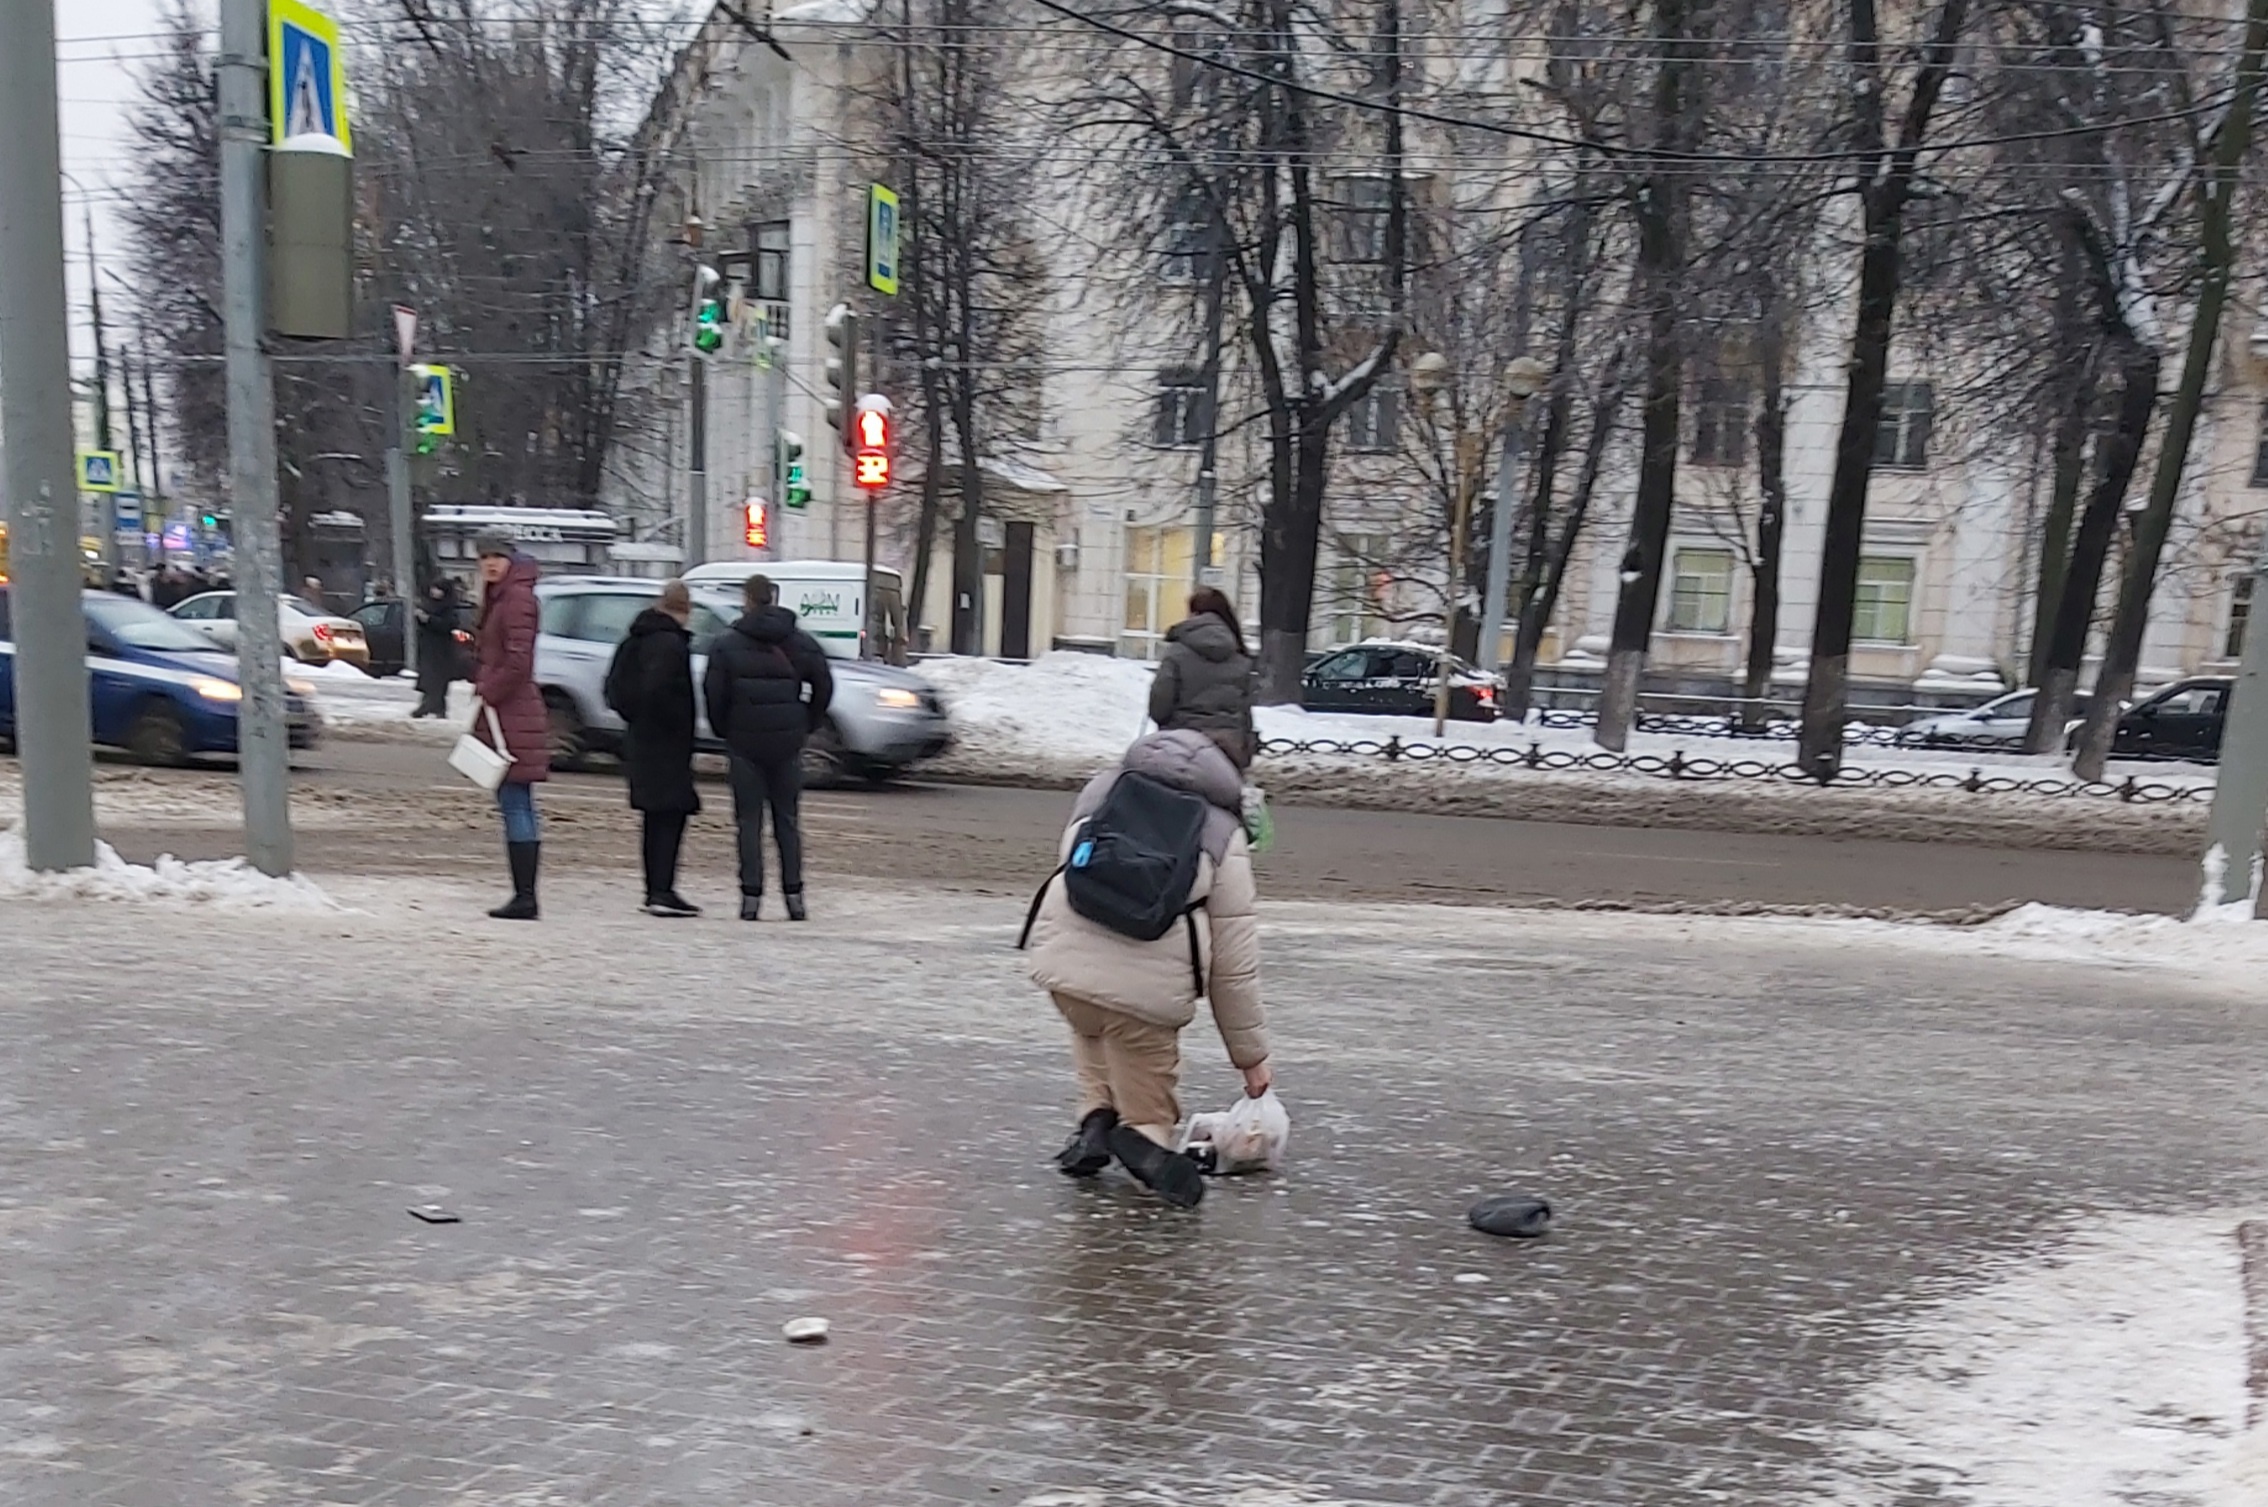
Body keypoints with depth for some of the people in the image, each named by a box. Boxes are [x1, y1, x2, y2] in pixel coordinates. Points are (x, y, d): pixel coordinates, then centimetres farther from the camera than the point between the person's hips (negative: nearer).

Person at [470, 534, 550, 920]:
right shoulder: (498, 598, 21)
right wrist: (481, 689, 15)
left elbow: (518, 660, -20)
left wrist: (486, 694, -14)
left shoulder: (518, 598, -11)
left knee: (516, 804, -9)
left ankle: (524, 897, -8)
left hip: (512, 716, -10)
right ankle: (524, 895, 13)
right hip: (501, 715, 10)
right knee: (516, 806, 10)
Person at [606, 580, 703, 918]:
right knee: (671, 814, -8)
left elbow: (614, 684, 18)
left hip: (639, 738, 9)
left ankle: (655, 890, 17)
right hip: (667, 742, -9)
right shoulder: (671, 642, -15)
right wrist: (677, 724, -16)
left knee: (657, 816, 14)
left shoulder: (637, 639, 14)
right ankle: (662, 891, -13)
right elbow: (656, 688, -27)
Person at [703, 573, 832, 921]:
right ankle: (794, 894, 8)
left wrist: (723, 730, 8)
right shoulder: (802, 643, 4)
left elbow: (713, 691, -6)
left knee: (749, 821, 3)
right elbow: (824, 685, 3)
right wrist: (806, 726, 12)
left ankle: (751, 896, 1)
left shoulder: (727, 645, -3)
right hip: (788, 742, 2)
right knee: (788, 820, 9)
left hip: (744, 742, -2)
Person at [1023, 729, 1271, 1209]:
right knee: (1149, 1110, 21)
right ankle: (1147, 1136, -10)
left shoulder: (1102, 790, 24)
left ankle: (1096, 1118, 18)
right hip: (1149, 984, -2)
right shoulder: (1223, 835, 16)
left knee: (1091, 1030, 38)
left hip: (1064, 958, 2)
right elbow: (1235, 965, 14)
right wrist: (1252, 1056, 24)